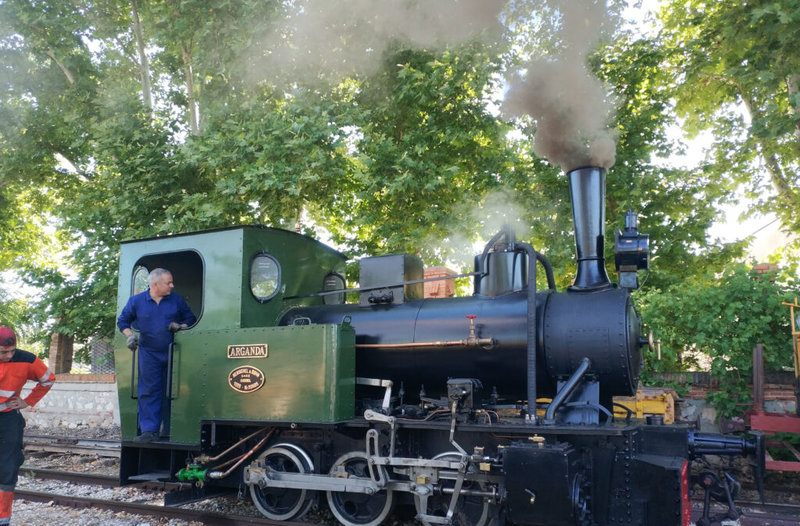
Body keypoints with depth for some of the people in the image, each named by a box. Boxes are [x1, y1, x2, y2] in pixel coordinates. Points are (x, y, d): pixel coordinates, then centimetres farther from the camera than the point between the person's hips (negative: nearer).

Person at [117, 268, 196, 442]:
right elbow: (122, 321, 12)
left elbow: (190, 318, 10)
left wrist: (180, 326, -10)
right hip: (149, 354, -1)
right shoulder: (136, 301, 1)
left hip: (172, 354, 1)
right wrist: (130, 336, -3)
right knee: (148, 392, -4)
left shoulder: (177, 300, 2)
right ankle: (149, 431, -2)